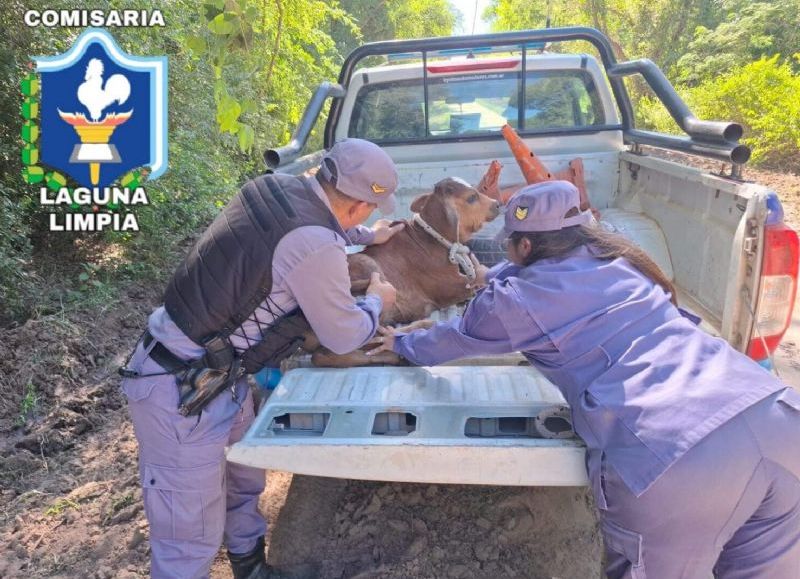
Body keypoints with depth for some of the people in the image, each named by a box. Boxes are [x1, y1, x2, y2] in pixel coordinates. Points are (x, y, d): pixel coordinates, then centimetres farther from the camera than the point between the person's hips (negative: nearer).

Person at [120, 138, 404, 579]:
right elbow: (343, 336, -11)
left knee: (244, 481, 27)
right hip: (182, 389, -10)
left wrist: (366, 237, 34)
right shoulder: (315, 246, -27)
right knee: (193, 538, 5)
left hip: (213, 372, 10)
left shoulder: (280, 187, -1)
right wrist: (377, 301, 8)